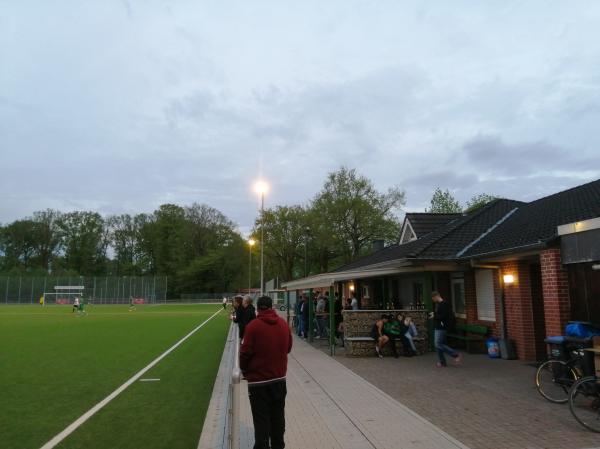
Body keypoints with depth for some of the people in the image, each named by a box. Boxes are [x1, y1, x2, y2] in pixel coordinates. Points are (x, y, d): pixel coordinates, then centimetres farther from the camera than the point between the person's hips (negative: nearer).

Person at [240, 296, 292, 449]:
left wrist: (244, 370, 5)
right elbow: (288, 348, 8)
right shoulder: (284, 324, -1)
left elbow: (246, 352, -13)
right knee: (278, 416, 19)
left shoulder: (253, 326, -17)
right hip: (279, 378, 5)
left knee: (261, 419, 6)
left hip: (258, 380, -5)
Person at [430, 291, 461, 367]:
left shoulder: (444, 304, -16)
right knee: (438, 345, 10)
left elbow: (444, 316, -22)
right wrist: (433, 314, 6)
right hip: (437, 327, 10)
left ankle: (456, 355, -2)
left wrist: (434, 316, -14)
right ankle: (442, 362, 18)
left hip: (441, 327, -10)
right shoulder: (438, 304, 14)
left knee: (438, 344, -12)